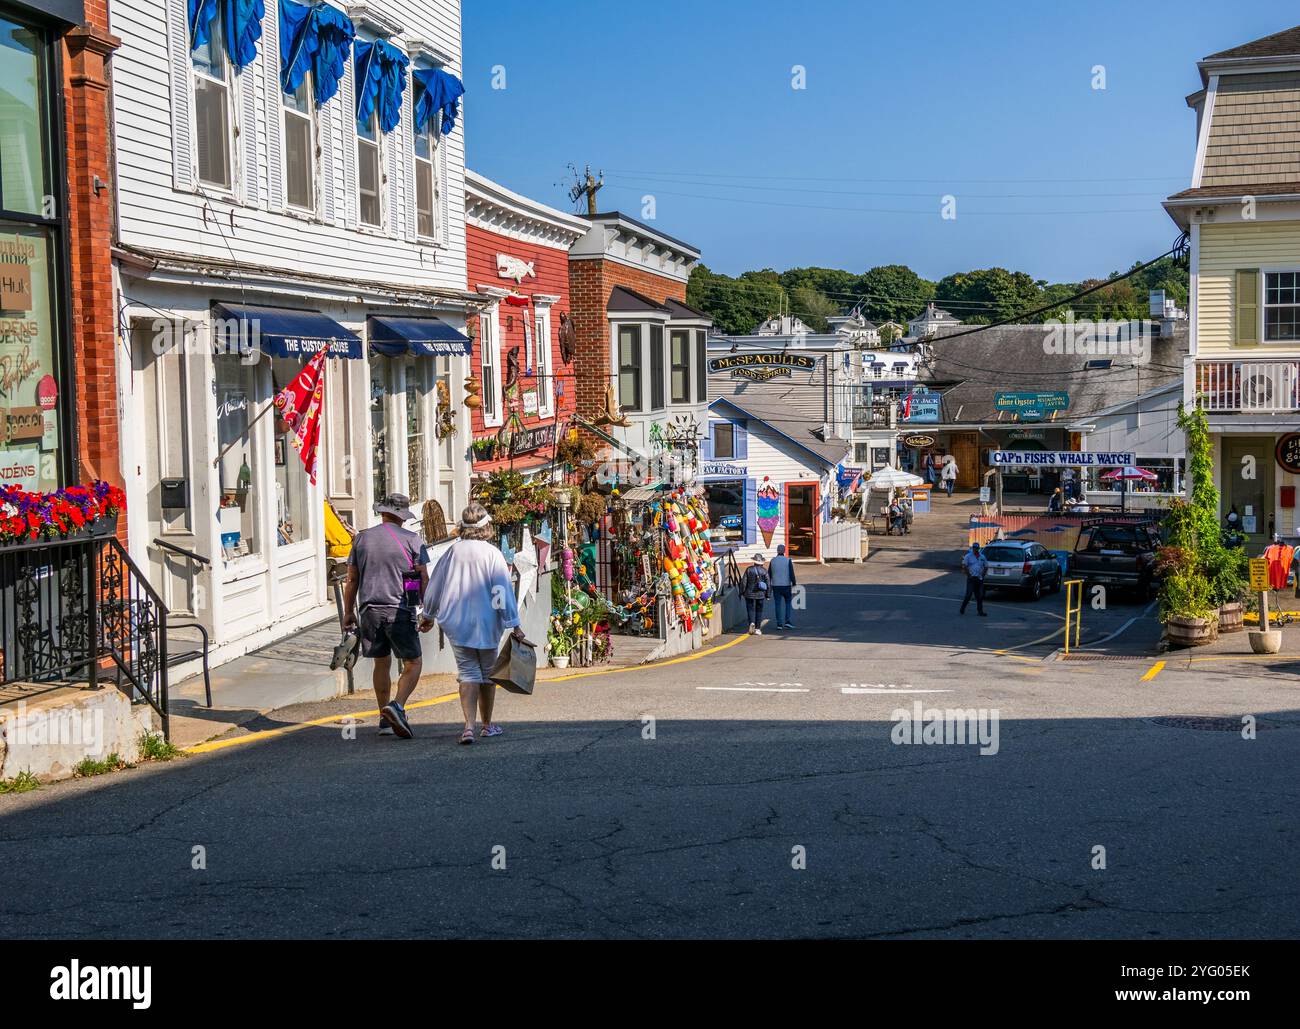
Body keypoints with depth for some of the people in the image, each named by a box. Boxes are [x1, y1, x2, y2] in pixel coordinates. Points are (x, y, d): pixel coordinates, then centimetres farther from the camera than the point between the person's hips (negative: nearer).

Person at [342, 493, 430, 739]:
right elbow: (424, 579, -4)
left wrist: (348, 612, 17)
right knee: (413, 663, 5)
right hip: (400, 610, -4)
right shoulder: (410, 540, -3)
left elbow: (352, 580, 9)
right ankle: (397, 707, -17)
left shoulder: (362, 538, 7)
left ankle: (385, 721, 17)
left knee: (382, 663, 15)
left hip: (369, 610, 4)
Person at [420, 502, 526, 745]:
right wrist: (514, 625, -6)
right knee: (487, 672, 14)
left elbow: (434, 586, 9)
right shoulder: (492, 553, -9)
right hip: (486, 624, -2)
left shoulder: (453, 551, 1)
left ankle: (469, 725, -16)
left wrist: (428, 615, 24)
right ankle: (487, 725, 26)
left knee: (468, 673, 1)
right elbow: (503, 590, -11)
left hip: (457, 624, 2)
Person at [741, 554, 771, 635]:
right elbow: (768, 583, -1)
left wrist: (742, 592, 5)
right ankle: (757, 628, 8)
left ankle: (752, 623, -20)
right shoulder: (764, 571, -3)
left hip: (749, 594, -1)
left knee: (751, 609, 5)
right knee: (759, 611, 9)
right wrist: (767, 594, 9)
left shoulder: (749, 569, -6)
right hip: (760, 595, 1)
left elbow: (743, 582, -5)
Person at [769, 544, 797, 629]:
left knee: (778, 604, 6)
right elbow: (792, 574, -11)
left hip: (776, 586, 2)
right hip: (786, 585, -2)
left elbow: (769, 574, 4)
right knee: (788, 602, 13)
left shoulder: (773, 561, 0)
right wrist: (794, 584, -2)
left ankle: (779, 623, 3)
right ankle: (787, 621, 3)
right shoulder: (788, 561, -8)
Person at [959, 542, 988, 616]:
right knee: (969, 594, -7)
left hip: (980, 579, 4)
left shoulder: (982, 557, 12)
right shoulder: (968, 556, -1)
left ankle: (980, 611, 8)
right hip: (971, 578, -4)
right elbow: (964, 565, -7)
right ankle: (962, 608, 7)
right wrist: (968, 575, -11)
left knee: (980, 596, 3)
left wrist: (983, 575, 6)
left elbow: (986, 567, 19)